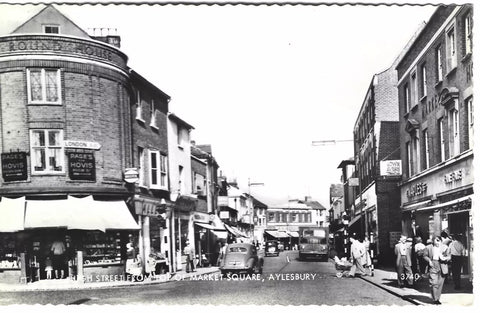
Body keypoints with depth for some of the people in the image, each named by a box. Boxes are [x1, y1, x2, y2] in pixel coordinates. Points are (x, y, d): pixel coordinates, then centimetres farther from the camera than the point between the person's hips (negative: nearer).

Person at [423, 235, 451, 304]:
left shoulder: (445, 248, 7)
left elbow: (449, 256, 8)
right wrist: (429, 260, -8)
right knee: (434, 283, -10)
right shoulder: (428, 248, 6)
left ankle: (438, 298, 16)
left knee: (440, 283, 5)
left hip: (442, 267, 2)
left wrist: (445, 258, -14)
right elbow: (425, 256, 10)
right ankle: (435, 299, -6)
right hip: (433, 266, -1)